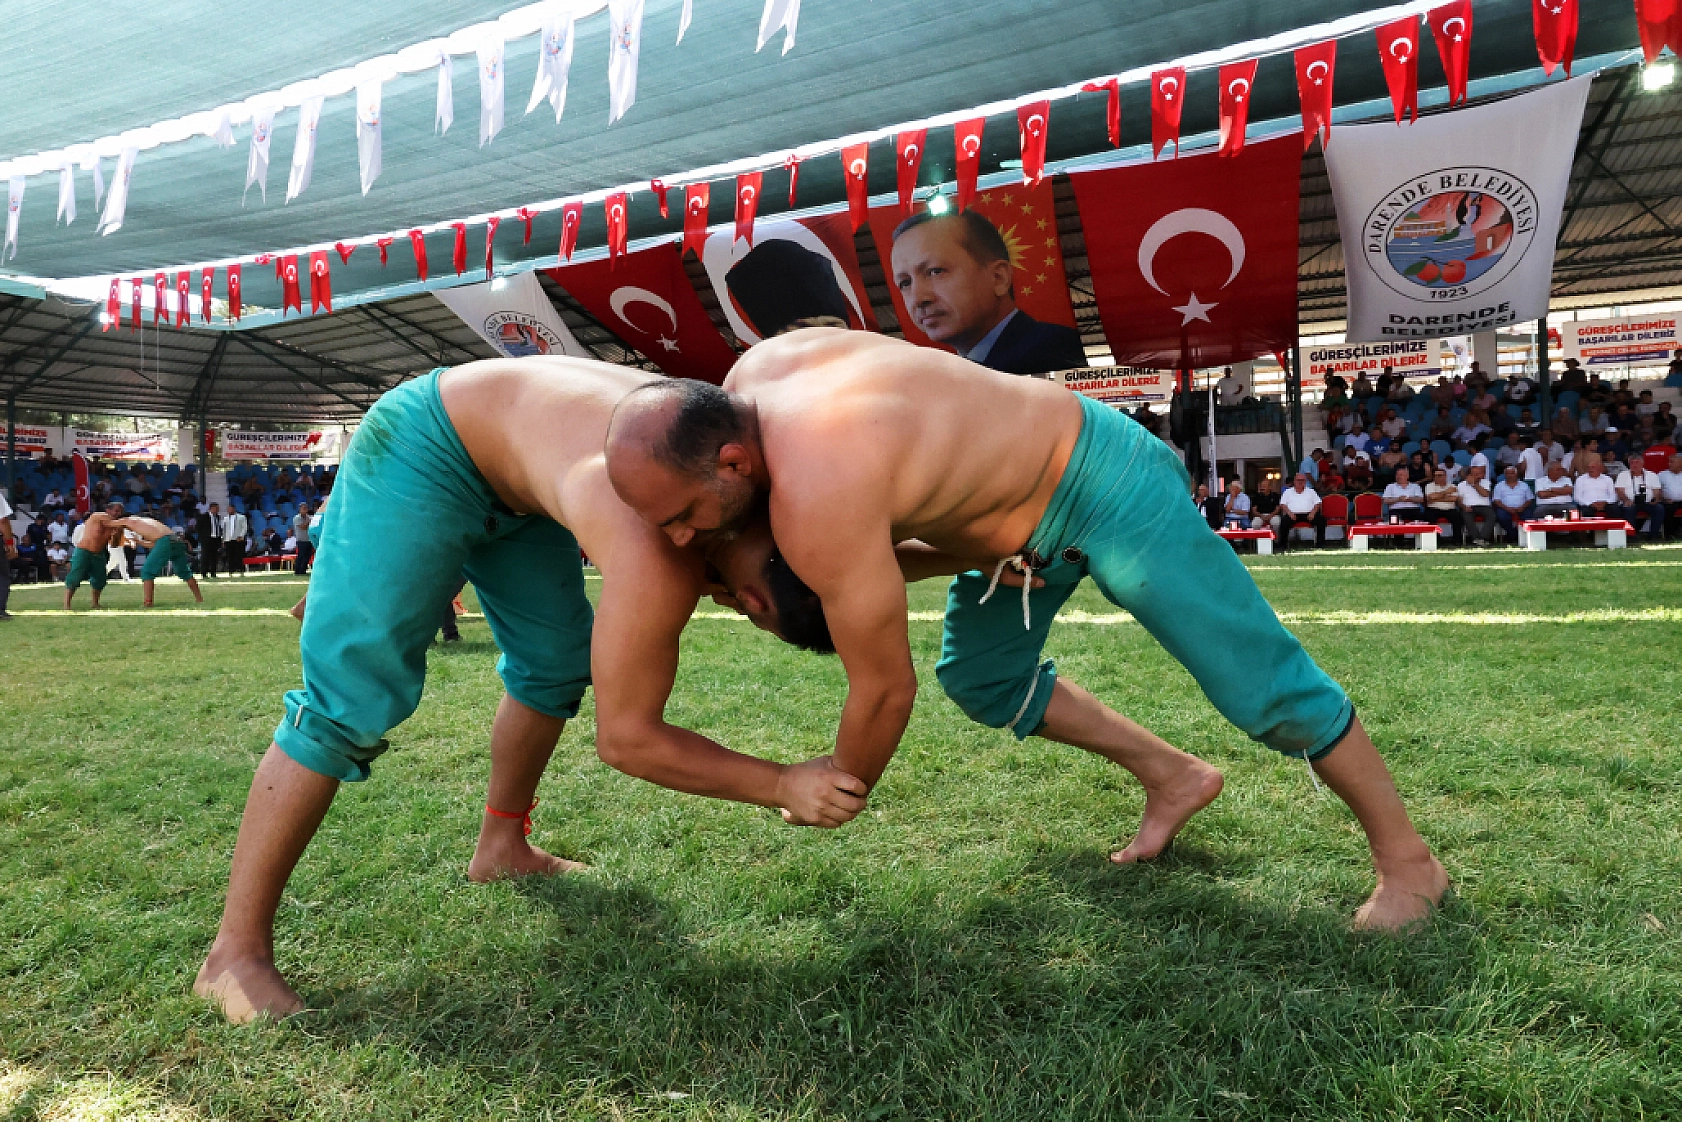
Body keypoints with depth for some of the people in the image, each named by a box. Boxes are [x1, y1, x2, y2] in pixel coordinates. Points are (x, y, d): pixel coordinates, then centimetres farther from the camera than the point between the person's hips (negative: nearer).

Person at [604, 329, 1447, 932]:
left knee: (1259, 685, -1)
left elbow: (885, 690, -23)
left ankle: (1407, 860, 20)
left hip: (1097, 484, -10)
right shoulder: (752, 378, -11)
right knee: (979, 679, 19)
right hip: (1026, 477, 10)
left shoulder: (815, 502, -37)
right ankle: (1173, 777, 31)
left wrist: (839, 792, -3)